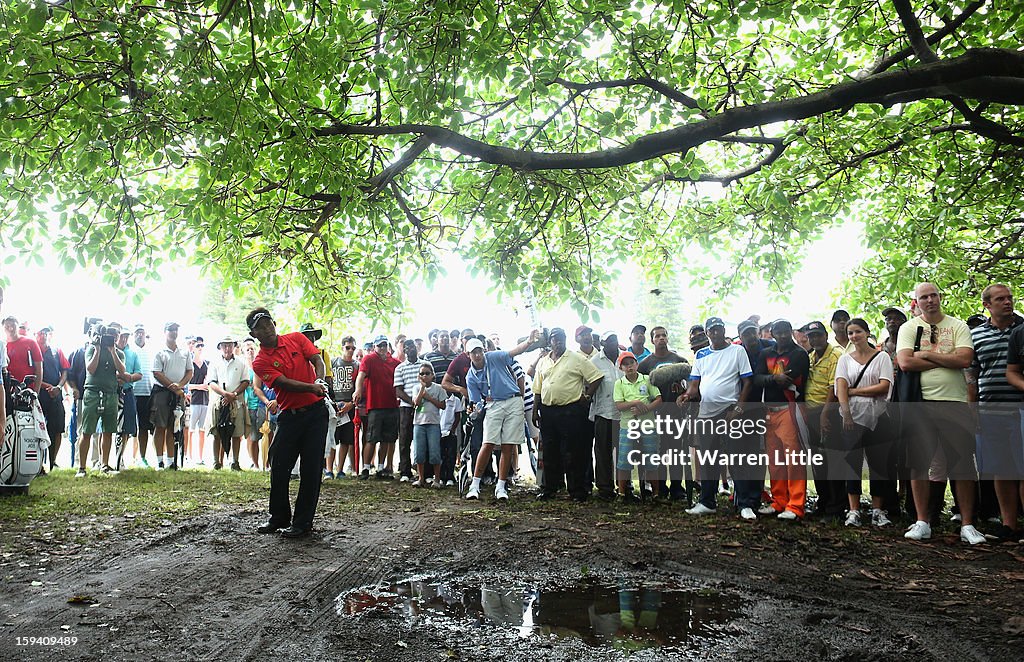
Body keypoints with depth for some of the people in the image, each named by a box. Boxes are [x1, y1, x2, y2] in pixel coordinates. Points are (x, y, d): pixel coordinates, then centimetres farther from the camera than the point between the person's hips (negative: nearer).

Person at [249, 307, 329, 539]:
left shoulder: (297, 339, 5)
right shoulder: (260, 362, -2)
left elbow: (318, 360, -1)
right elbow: (285, 383, -14)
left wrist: (320, 381, -22)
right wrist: (312, 387, -29)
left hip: (316, 411, 0)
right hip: (289, 416, 0)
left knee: (311, 469, 0)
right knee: (279, 468, 5)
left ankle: (303, 522, 9)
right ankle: (279, 517, 26)